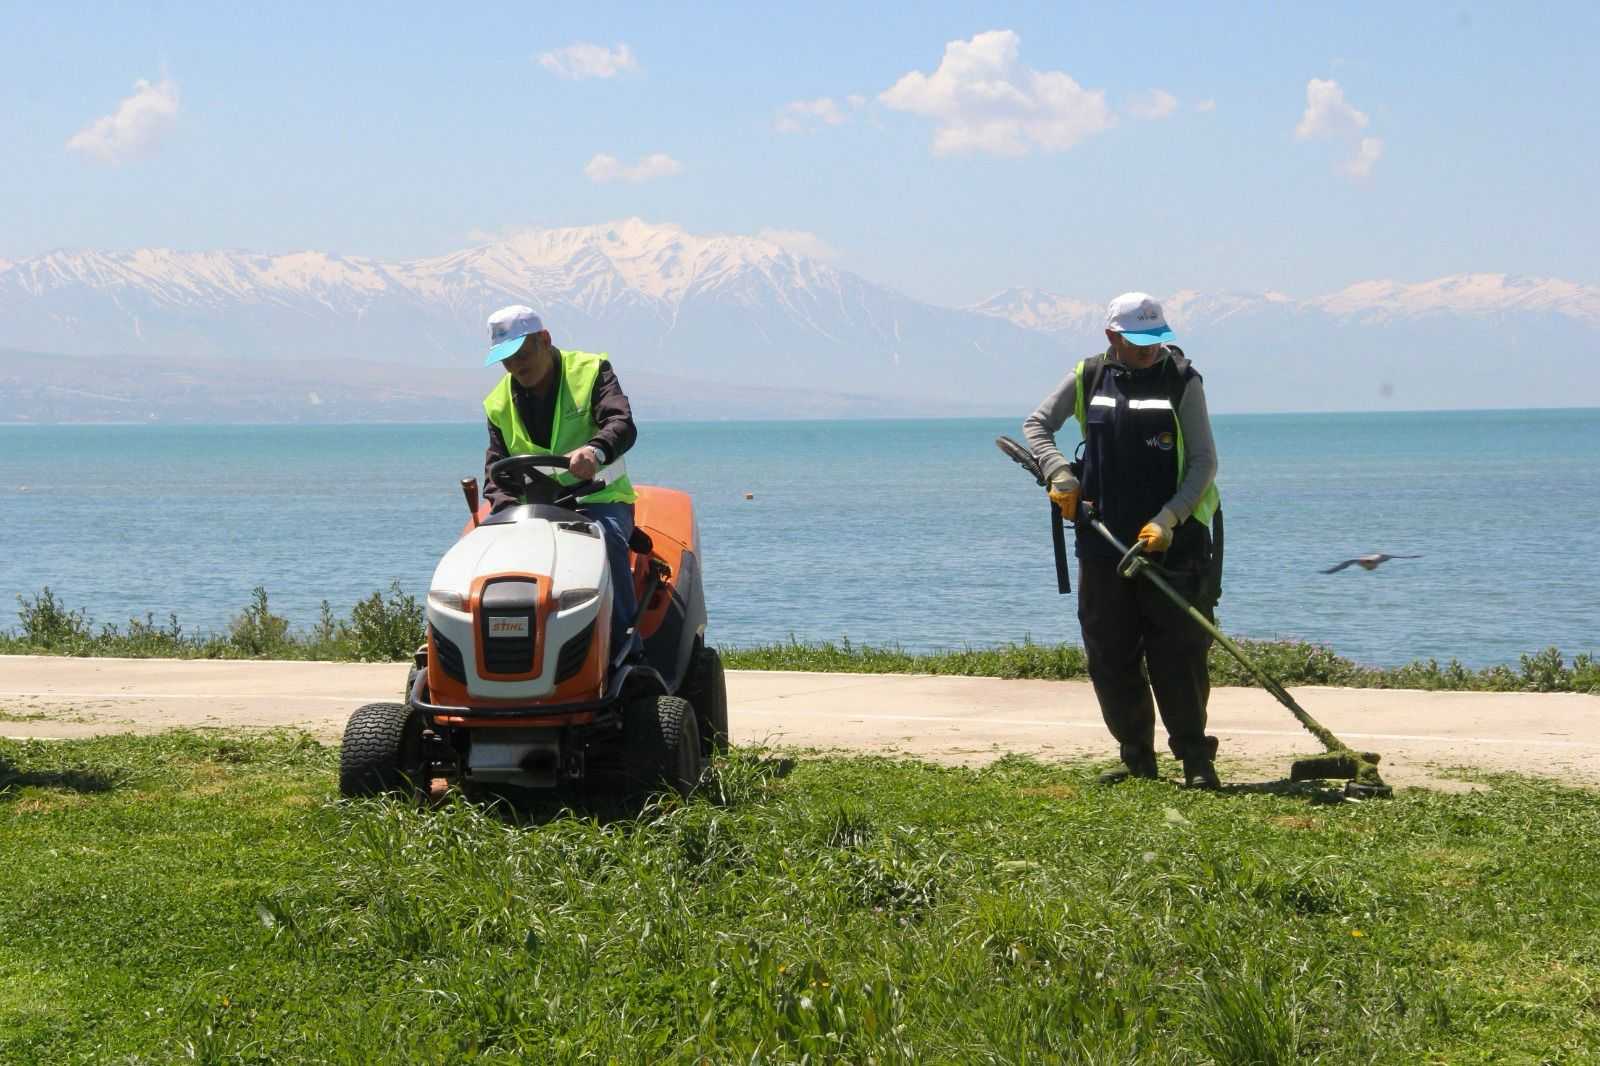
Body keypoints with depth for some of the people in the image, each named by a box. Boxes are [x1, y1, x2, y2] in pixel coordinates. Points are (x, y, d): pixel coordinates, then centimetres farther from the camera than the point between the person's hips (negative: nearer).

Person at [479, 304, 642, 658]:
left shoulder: (591, 371, 1)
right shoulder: (499, 404, 13)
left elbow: (622, 425, -16)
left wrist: (597, 450, -41)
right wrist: (508, 510, -15)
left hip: (598, 500, -3)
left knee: (607, 540, -37)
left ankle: (627, 652, -33)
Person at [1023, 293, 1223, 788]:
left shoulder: (1182, 381, -3)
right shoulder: (1087, 378, 5)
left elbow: (1204, 462, -4)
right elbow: (1036, 425, 17)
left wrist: (1168, 520, -16)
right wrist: (1059, 473, -2)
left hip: (1172, 540, -3)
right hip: (1103, 542, 4)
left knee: (1178, 654, -6)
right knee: (1109, 656, 6)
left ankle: (1195, 757, 2)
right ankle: (1136, 757, 16)